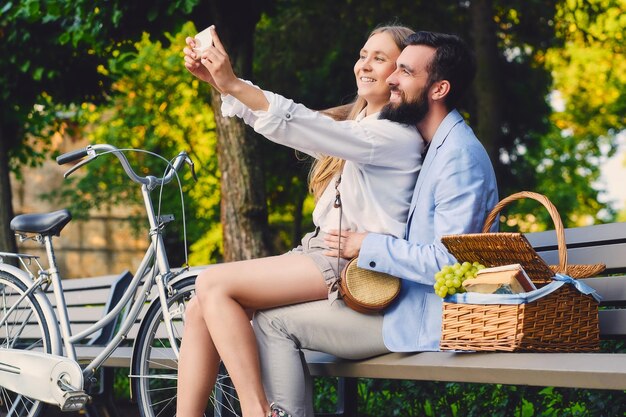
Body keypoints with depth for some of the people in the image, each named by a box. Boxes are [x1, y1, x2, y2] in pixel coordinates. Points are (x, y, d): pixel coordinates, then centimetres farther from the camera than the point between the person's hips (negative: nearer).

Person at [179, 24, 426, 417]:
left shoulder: (400, 136, -8)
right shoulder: (355, 126, 20)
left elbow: (301, 126, -21)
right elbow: (291, 123, 9)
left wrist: (233, 85, -29)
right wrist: (218, 81, -5)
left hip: (356, 266, -9)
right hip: (322, 250, 9)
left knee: (214, 284, -18)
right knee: (199, 309, -6)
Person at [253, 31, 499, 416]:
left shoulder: (460, 156, -19)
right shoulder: (439, 146, 14)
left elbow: (447, 262, -25)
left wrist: (367, 246, -15)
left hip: (426, 319, -10)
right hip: (410, 301, 10)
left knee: (272, 322, -10)